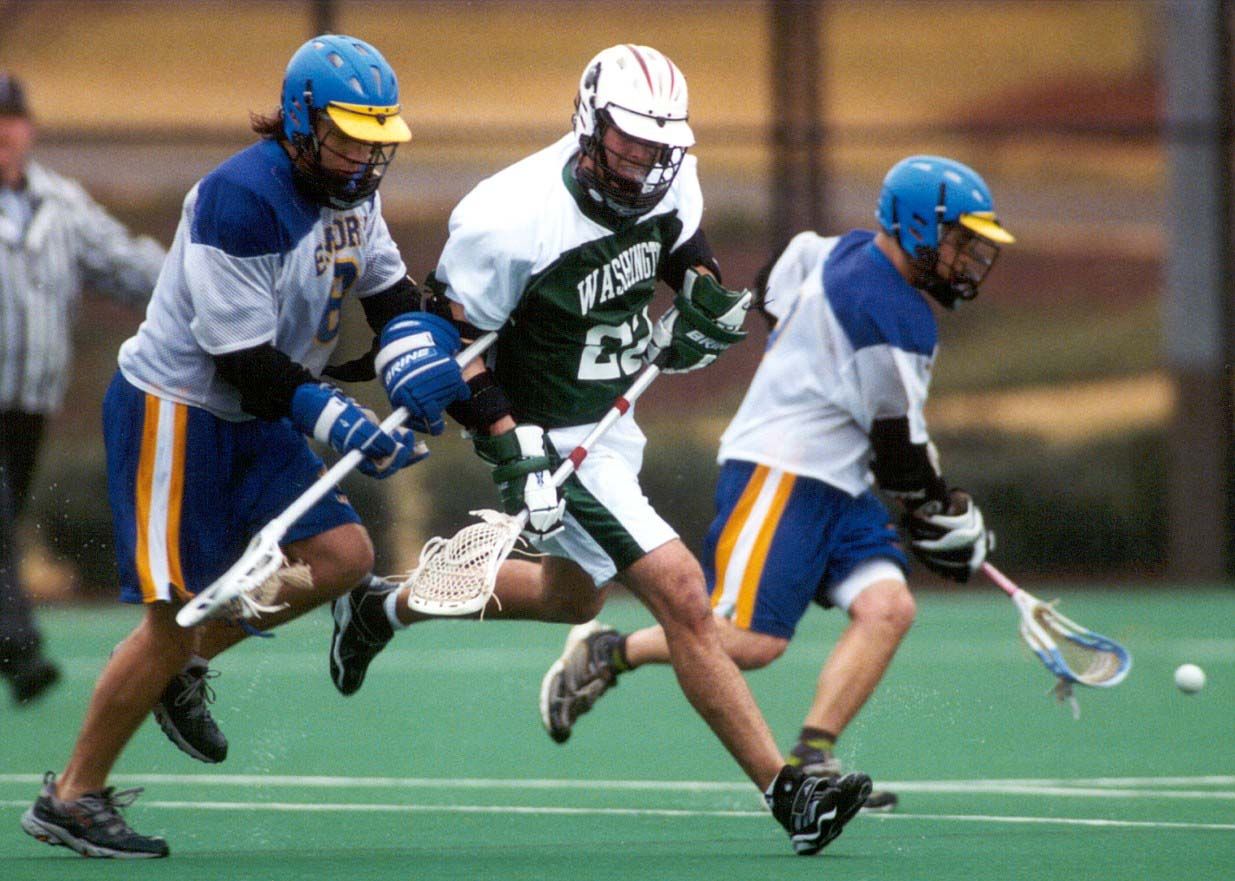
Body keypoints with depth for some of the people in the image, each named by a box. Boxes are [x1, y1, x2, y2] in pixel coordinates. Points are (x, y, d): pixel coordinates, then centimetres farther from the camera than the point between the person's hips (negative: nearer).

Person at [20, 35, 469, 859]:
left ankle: (183, 668, 15)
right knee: (175, 610, -9)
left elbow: (390, 290, 12)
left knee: (343, 555, -3)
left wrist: (416, 365, -9)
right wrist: (342, 426, -29)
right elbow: (246, 363, -26)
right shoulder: (241, 200, -26)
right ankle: (71, 798, 3)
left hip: (256, 420, 9)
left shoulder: (352, 189, 1)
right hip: (173, 412, -9)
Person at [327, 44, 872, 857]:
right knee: (680, 592, -17)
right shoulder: (510, 222, -29)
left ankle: (384, 609, 46)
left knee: (574, 597, 28)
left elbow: (686, 248, 14)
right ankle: (786, 790, -14)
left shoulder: (669, 181, -9)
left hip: (609, 417, 9)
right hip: (549, 438, -9)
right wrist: (515, 454, -27)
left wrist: (703, 301, -8)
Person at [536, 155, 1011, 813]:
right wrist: (942, 515, 0)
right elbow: (900, 450, -15)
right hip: (777, 473, -10)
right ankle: (604, 654, 3)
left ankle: (810, 758, -12)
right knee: (753, 640, -16)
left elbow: (772, 297, 28)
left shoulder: (845, 251, 10)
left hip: (838, 485, 10)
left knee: (887, 606, -7)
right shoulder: (897, 319, -19)